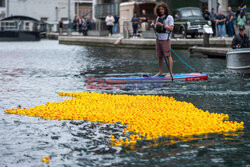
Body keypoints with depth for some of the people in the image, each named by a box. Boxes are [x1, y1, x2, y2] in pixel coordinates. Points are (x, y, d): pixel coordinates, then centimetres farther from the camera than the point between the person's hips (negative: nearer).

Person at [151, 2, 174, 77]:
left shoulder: (169, 17, -2)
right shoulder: (158, 18, 17)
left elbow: (171, 28, -11)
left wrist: (162, 25, -18)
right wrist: (153, 26, 1)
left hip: (165, 39, -7)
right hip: (158, 38, 7)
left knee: (168, 55, -6)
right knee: (160, 56, 8)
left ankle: (170, 72, -4)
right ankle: (160, 72, 13)